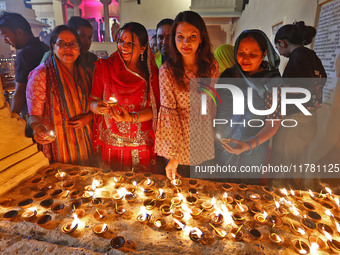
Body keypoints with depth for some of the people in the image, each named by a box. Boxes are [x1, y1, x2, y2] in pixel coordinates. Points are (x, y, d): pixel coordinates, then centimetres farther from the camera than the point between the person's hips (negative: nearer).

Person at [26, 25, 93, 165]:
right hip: (57, 144, -4)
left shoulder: (83, 73, 4)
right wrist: (39, 130, -34)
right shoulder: (41, 74, -11)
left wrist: (88, 117, -10)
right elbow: (34, 114, -13)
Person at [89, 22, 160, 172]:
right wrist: (97, 107, -23)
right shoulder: (104, 67, -1)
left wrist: (132, 118, -24)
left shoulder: (151, 73, -1)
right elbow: (92, 101, 0)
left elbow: (154, 108, -7)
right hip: (111, 144, 0)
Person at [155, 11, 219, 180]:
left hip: (206, 145, 4)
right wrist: (173, 155, -17)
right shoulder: (167, 71, -16)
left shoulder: (212, 65, -4)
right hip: (180, 145, -3)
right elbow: (169, 113, -16)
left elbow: (213, 103, 7)